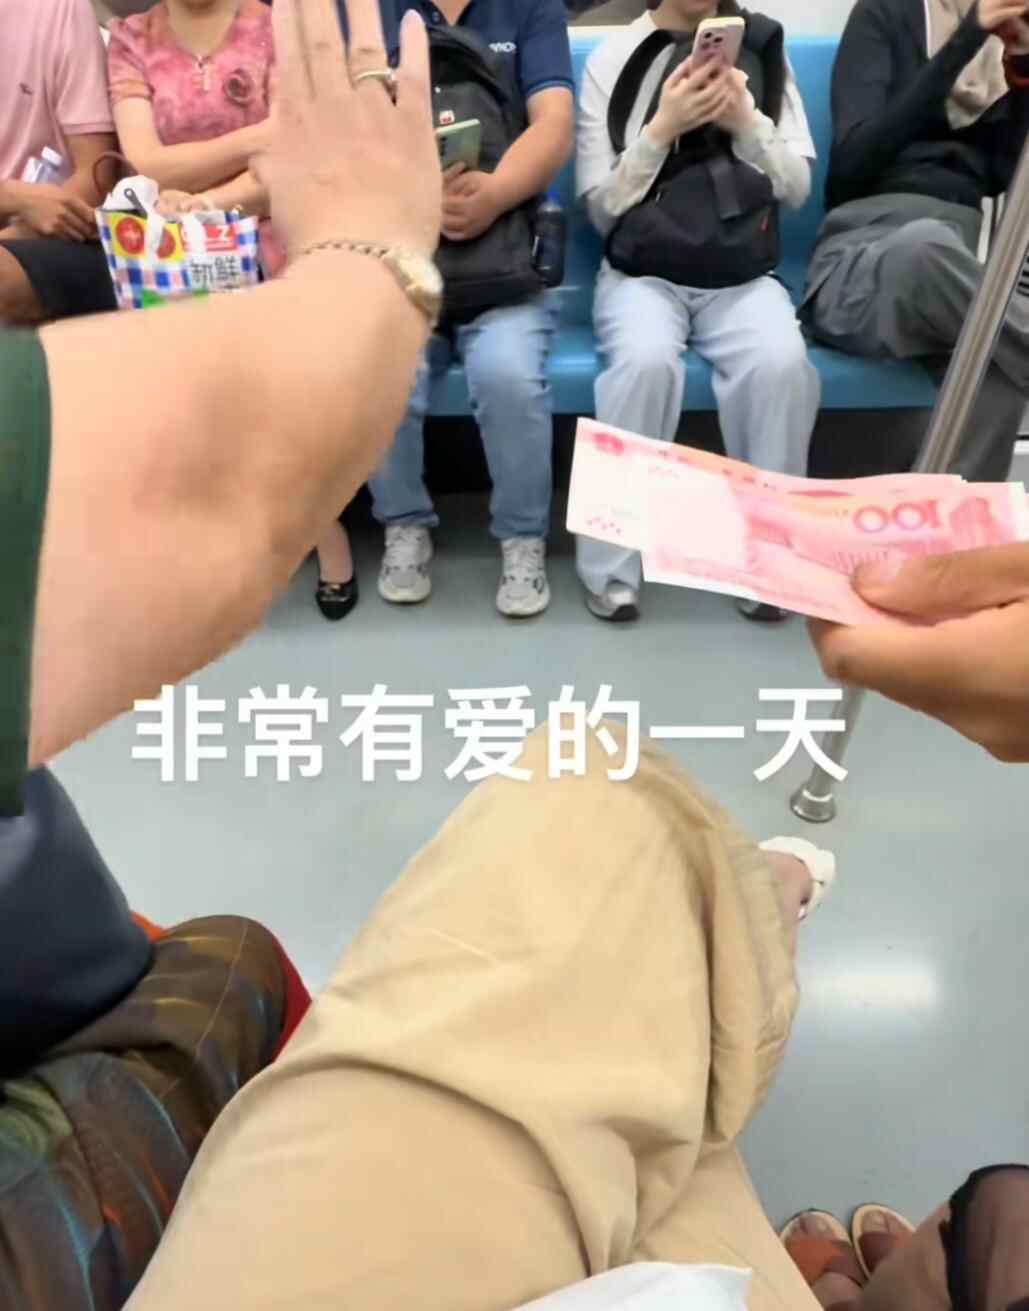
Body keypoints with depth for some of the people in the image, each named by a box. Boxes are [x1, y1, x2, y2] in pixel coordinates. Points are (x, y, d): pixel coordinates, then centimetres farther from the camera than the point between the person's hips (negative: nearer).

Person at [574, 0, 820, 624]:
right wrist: (661, 128, -12)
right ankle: (615, 560, -21)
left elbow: (797, 188, 6)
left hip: (744, 275, 2)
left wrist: (746, 120, -9)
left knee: (783, 362, -30)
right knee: (647, 359, -34)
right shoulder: (612, 59, 5)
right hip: (641, 273, -1)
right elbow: (603, 208, 1)